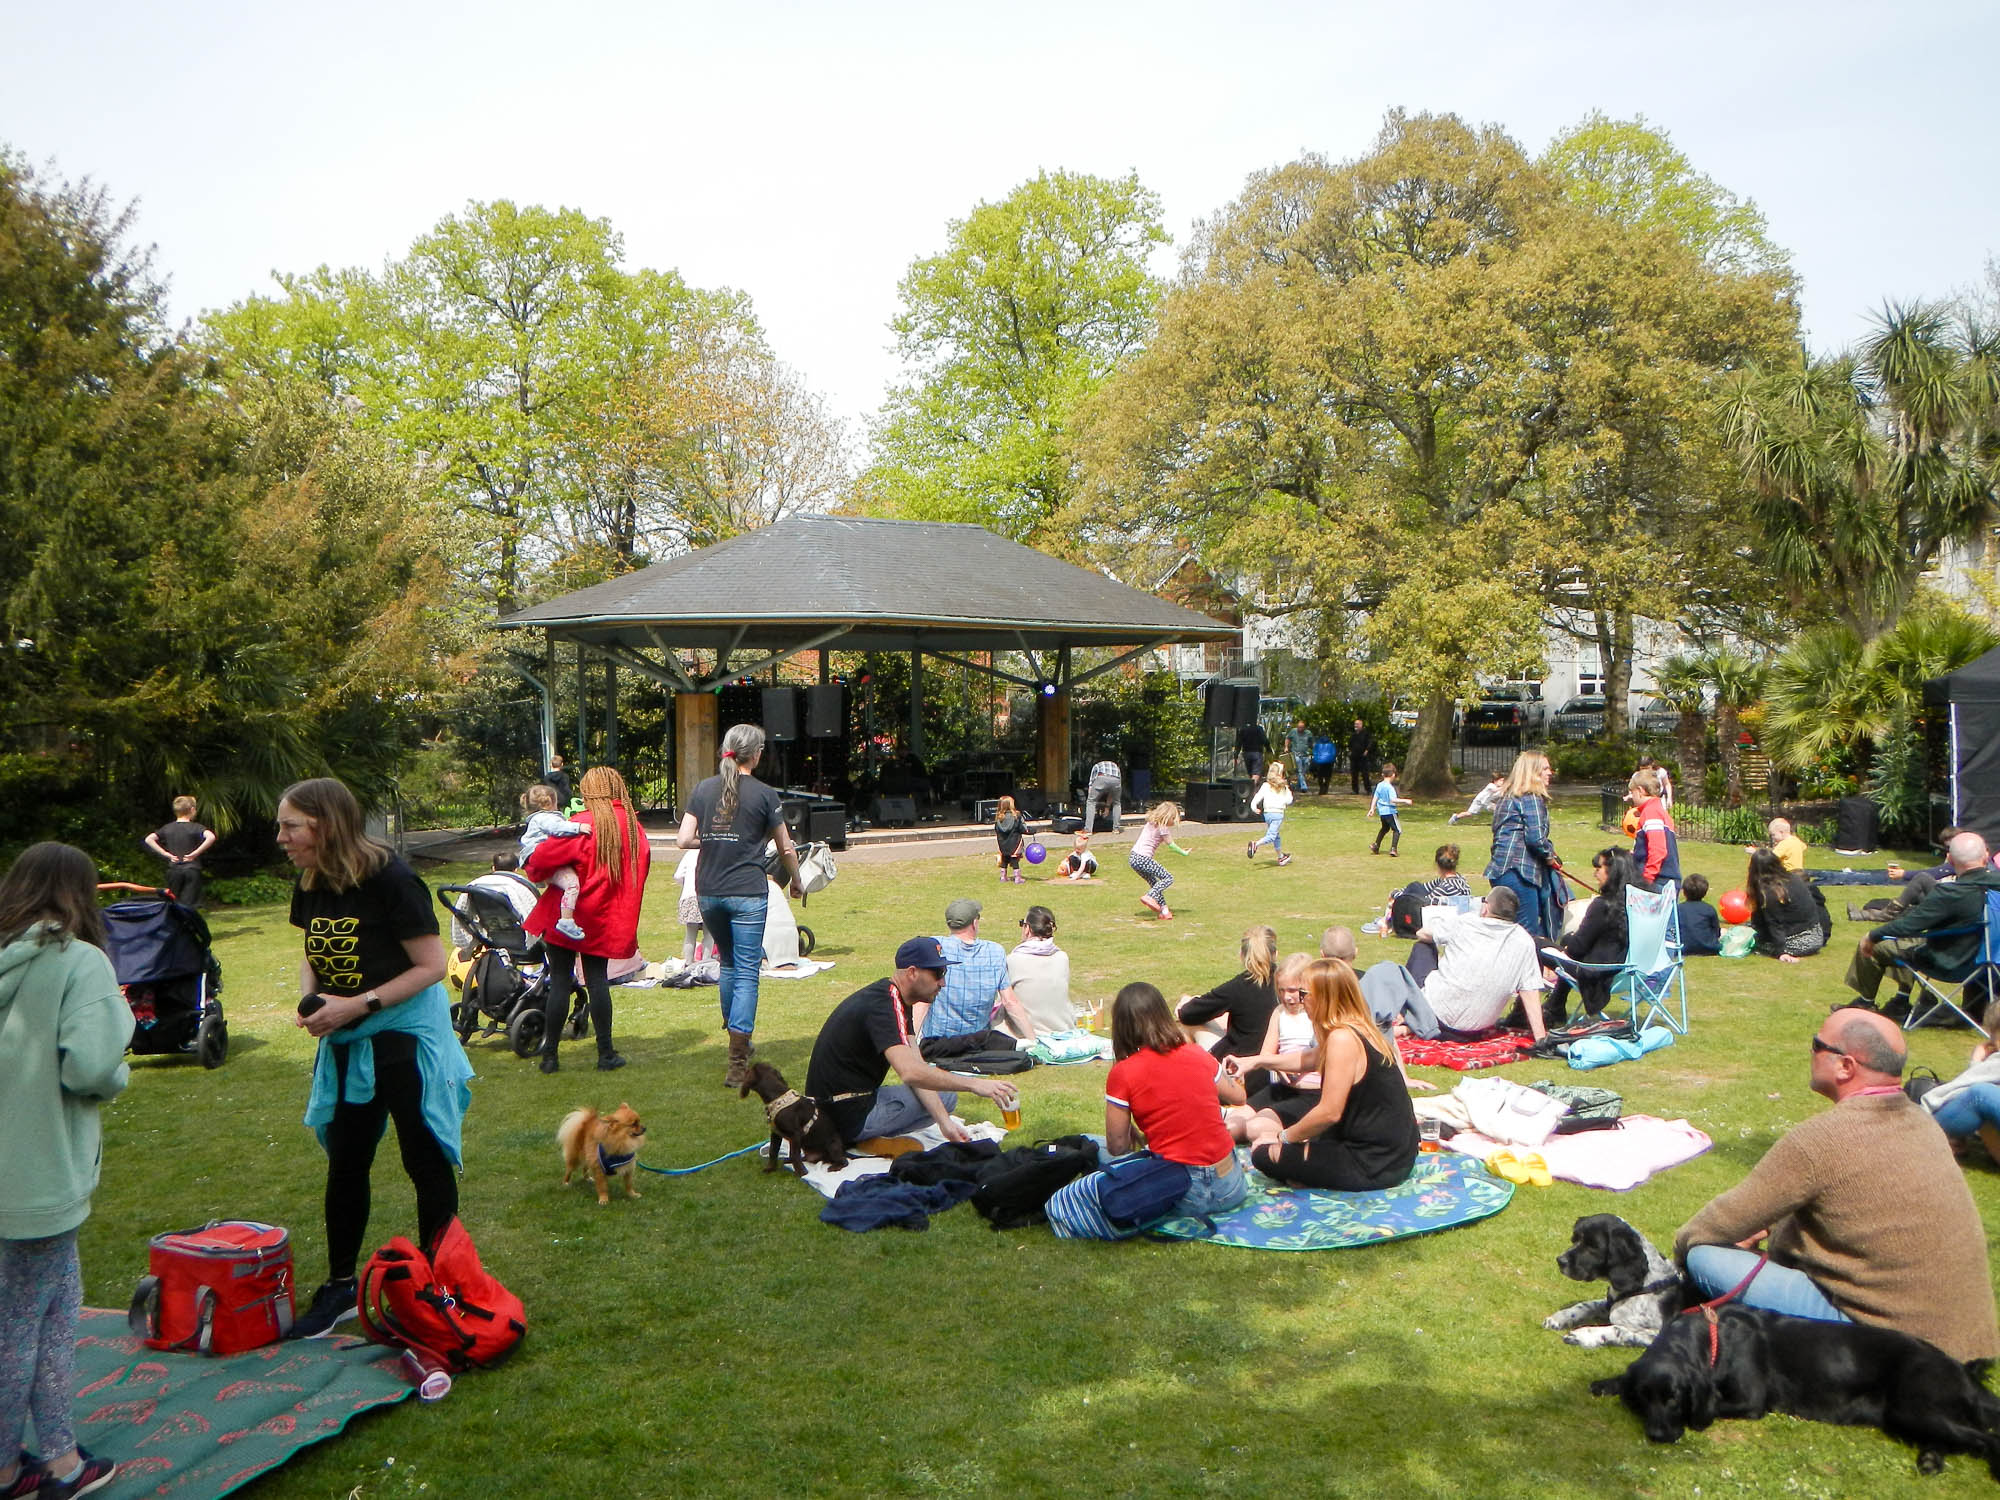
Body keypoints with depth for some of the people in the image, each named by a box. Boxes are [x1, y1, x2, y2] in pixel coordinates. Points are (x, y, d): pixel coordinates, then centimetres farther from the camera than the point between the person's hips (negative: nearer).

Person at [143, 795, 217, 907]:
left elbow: (148, 839, 0)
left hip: (173, 871, 4)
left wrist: (167, 855, -1)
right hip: (192, 870, -4)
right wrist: (194, 853, -15)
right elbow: (211, 837, -24)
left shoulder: (167, 828, 8)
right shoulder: (195, 827, -5)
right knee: (189, 906, -5)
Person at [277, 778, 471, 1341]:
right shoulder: (310, 886, -1)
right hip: (345, 1042, 7)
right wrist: (309, 997, -7)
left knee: (425, 1163, 5)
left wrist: (356, 1005, -25)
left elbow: (431, 965, -20)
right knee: (345, 1163, 15)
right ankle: (340, 1288, 30)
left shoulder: (389, 881, -22)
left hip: (407, 1035, -7)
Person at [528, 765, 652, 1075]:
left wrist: (533, 869, 4)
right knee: (597, 981, 12)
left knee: (560, 982, 4)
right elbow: (642, 867, 10)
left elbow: (542, 858, -17)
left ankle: (549, 1054, 10)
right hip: (605, 919, 4)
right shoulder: (634, 827, 2)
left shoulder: (583, 825, -15)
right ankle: (606, 1054, 12)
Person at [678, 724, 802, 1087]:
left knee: (728, 964, 23)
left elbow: (684, 840, 0)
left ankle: (735, 1035, 36)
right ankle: (737, 1063, -7)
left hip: (708, 892, 4)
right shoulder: (763, 794, -4)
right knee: (747, 972, -2)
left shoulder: (703, 790, 5)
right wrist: (795, 881, 20)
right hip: (747, 893, -4)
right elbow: (786, 848, 3)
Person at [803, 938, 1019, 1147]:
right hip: (849, 1114, -9)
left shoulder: (896, 1001, 8)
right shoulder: (882, 1007, -22)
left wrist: (944, 1121, -9)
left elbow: (916, 1067, 2)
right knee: (945, 1096, -4)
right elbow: (910, 1072, -36)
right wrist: (973, 1084, -34)